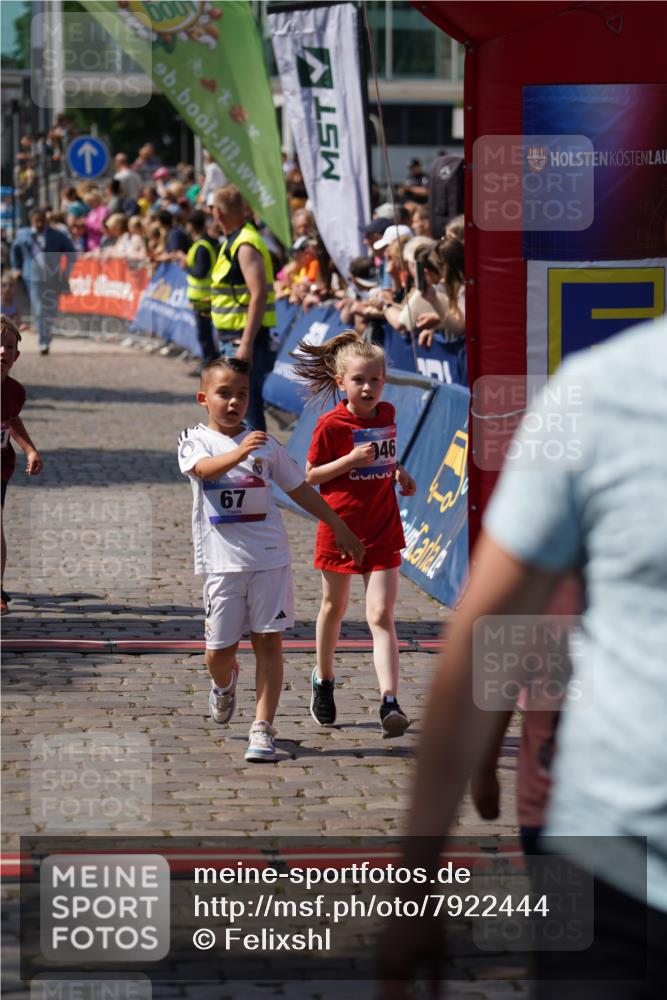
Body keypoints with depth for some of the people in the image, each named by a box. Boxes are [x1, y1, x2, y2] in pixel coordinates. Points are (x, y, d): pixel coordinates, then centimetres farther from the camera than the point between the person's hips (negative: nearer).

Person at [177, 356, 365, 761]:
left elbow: (300, 489, 17)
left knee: (269, 641, -5)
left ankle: (263, 728, -1)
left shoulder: (265, 444, 8)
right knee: (219, 648, 3)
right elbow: (204, 469, -25)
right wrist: (239, 453, -45)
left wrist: (340, 528, 18)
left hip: (269, 557, 2)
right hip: (222, 560, -1)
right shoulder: (195, 440, -1)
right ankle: (225, 682, 38)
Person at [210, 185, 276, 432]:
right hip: (232, 338, 10)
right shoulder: (233, 242, 15)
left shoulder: (245, 246, -17)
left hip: (245, 339, -10)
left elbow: (259, 295, -25)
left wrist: (246, 344, -28)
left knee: (247, 406, -10)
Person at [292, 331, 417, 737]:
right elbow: (311, 475, -8)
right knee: (334, 608, 17)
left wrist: (399, 471, 3)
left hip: (382, 532, 2)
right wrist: (350, 460, -21)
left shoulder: (387, 414, 3)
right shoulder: (330, 425, -12)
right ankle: (324, 680, 41)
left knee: (381, 616, -9)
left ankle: (390, 702, -19)